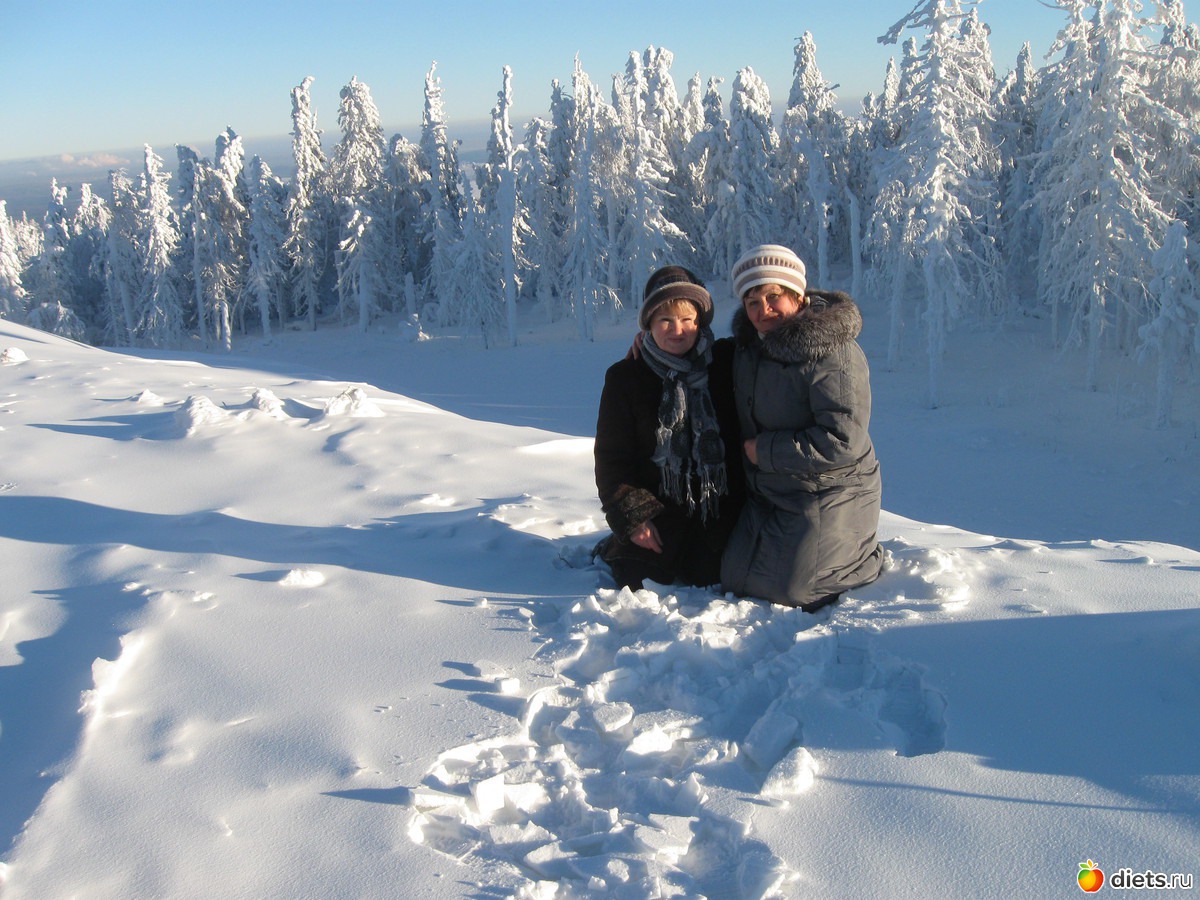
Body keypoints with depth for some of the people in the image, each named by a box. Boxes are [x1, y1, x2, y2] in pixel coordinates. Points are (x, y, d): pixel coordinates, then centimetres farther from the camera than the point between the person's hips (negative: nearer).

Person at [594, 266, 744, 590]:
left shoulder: (725, 365, 0)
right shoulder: (625, 377, -5)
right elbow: (611, 457, -5)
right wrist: (633, 516, -13)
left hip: (717, 504, 2)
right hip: (657, 506, -1)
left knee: (707, 576, -2)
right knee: (646, 577, -5)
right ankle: (618, 550, 27)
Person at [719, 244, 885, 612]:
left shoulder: (834, 353, -23)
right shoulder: (748, 344, 2)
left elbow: (843, 440, -29)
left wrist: (766, 450, -20)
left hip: (830, 495, -8)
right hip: (767, 494, 8)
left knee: (791, 591, -6)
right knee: (734, 580, 11)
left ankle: (870, 558, 20)